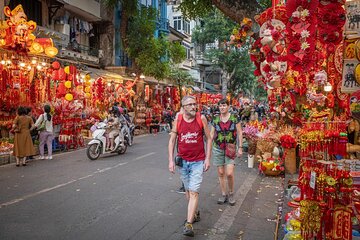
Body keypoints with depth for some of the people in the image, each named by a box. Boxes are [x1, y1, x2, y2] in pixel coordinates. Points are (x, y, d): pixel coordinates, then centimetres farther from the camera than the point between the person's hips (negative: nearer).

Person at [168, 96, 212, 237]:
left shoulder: (201, 118, -8)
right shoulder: (177, 120, -5)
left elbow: (208, 139, -1)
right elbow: (172, 141, 1)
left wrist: (208, 159, -6)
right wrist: (171, 160, -5)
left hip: (198, 162, -3)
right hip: (183, 161, 3)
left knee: (193, 192, -8)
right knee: (188, 190, 17)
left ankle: (188, 224, -4)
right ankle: (195, 213, 38)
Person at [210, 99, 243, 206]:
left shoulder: (234, 118, -2)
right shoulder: (215, 120, 3)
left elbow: (239, 133, 1)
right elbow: (211, 134, 9)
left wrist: (240, 147, -3)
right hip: (218, 149, 2)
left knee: (229, 173, -9)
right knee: (220, 173, 7)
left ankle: (231, 193, 15)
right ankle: (223, 194, 22)